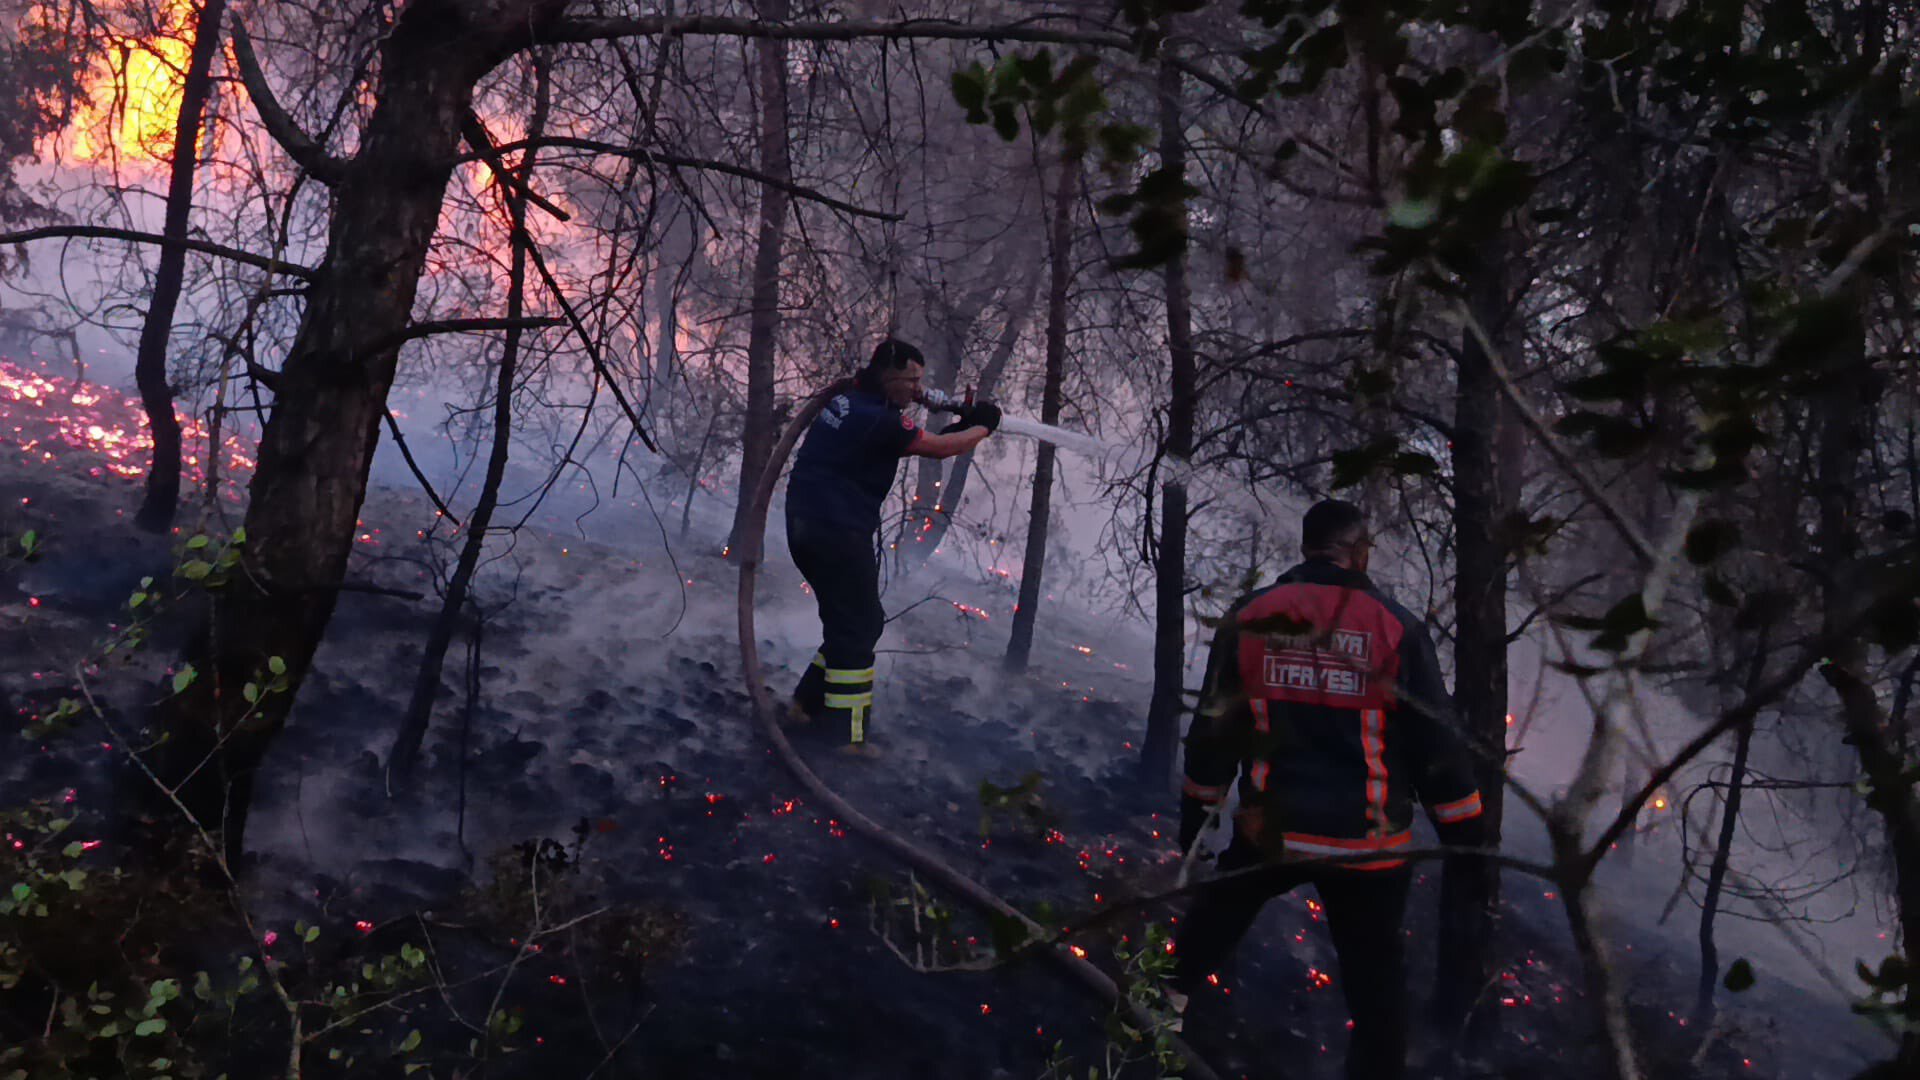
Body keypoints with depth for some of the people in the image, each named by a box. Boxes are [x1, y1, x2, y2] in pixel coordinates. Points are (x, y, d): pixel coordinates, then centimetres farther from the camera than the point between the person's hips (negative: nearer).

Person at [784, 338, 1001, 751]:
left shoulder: (850, 399, 12)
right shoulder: (877, 418, -17)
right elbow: (939, 448, -10)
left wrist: (962, 421, 10)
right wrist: (983, 426, 6)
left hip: (809, 527, 10)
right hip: (837, 532, -10)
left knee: (861, 622, 19)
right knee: (859, 628, -4)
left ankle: (808, 705, 25)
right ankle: (845, 736, -1)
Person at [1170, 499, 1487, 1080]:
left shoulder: (1249, 616, -4)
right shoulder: (1395, 625, -9)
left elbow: (1213, 730, 3)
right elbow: (1436, 743, -6)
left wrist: (1194, 814, 15)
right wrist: (1467, 842, 3)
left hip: (1269, 829, 2)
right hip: (1367, 845, -1)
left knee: (1213, 913, 30)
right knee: (1375, 987, 12)